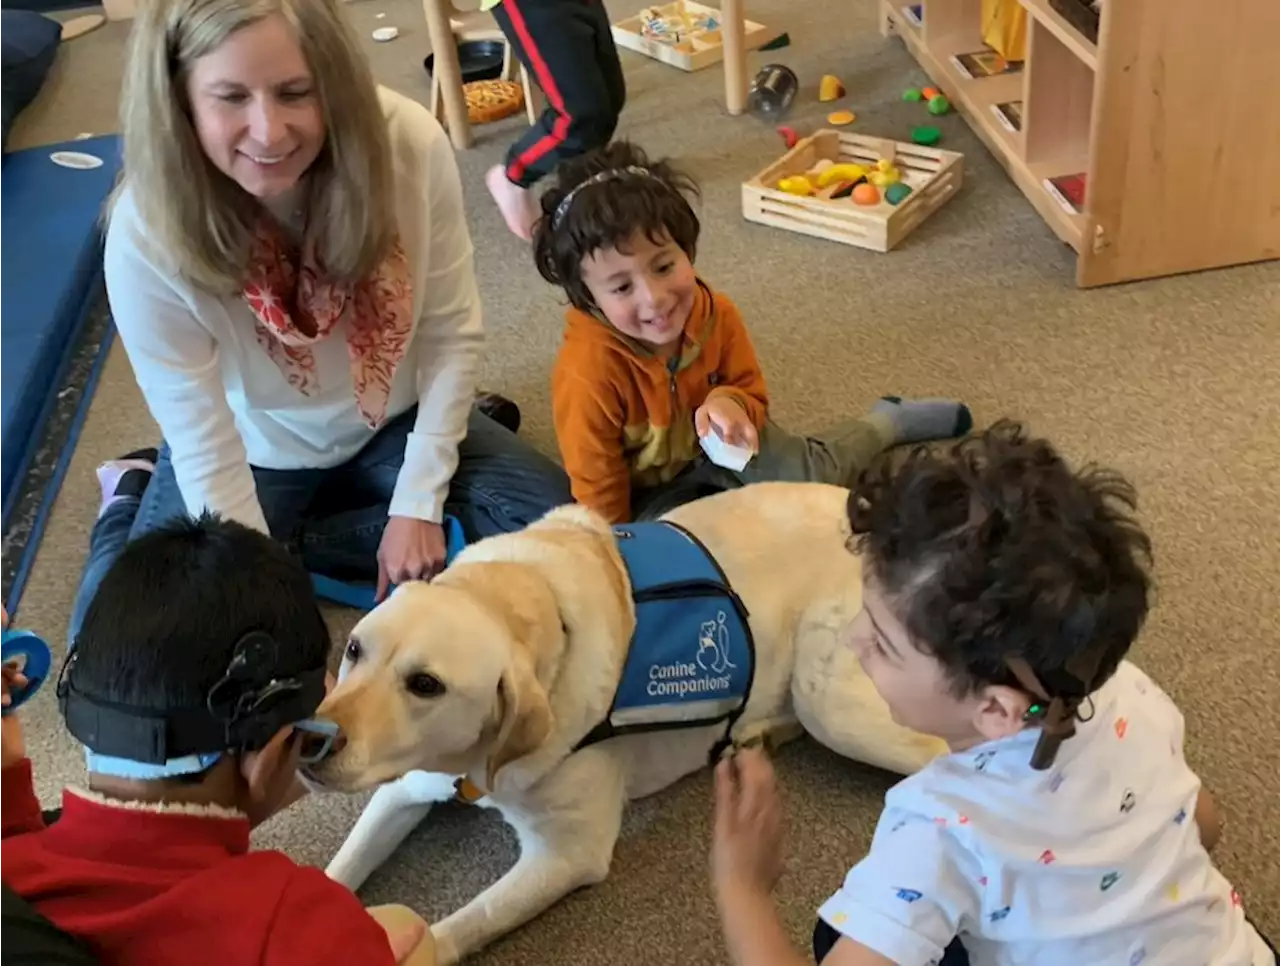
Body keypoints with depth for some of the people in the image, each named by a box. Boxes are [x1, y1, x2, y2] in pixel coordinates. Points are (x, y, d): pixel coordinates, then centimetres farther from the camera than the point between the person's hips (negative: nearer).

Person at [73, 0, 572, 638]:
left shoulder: (410, 145, -28)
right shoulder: (147, 236, -31)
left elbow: (453, 333, -15)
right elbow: (206, 452, -23)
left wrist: (418, 504, -15)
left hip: (392, 422, 3)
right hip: (251, 457, -2)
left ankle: (286, 539, -3)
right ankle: (132, 500, 17)